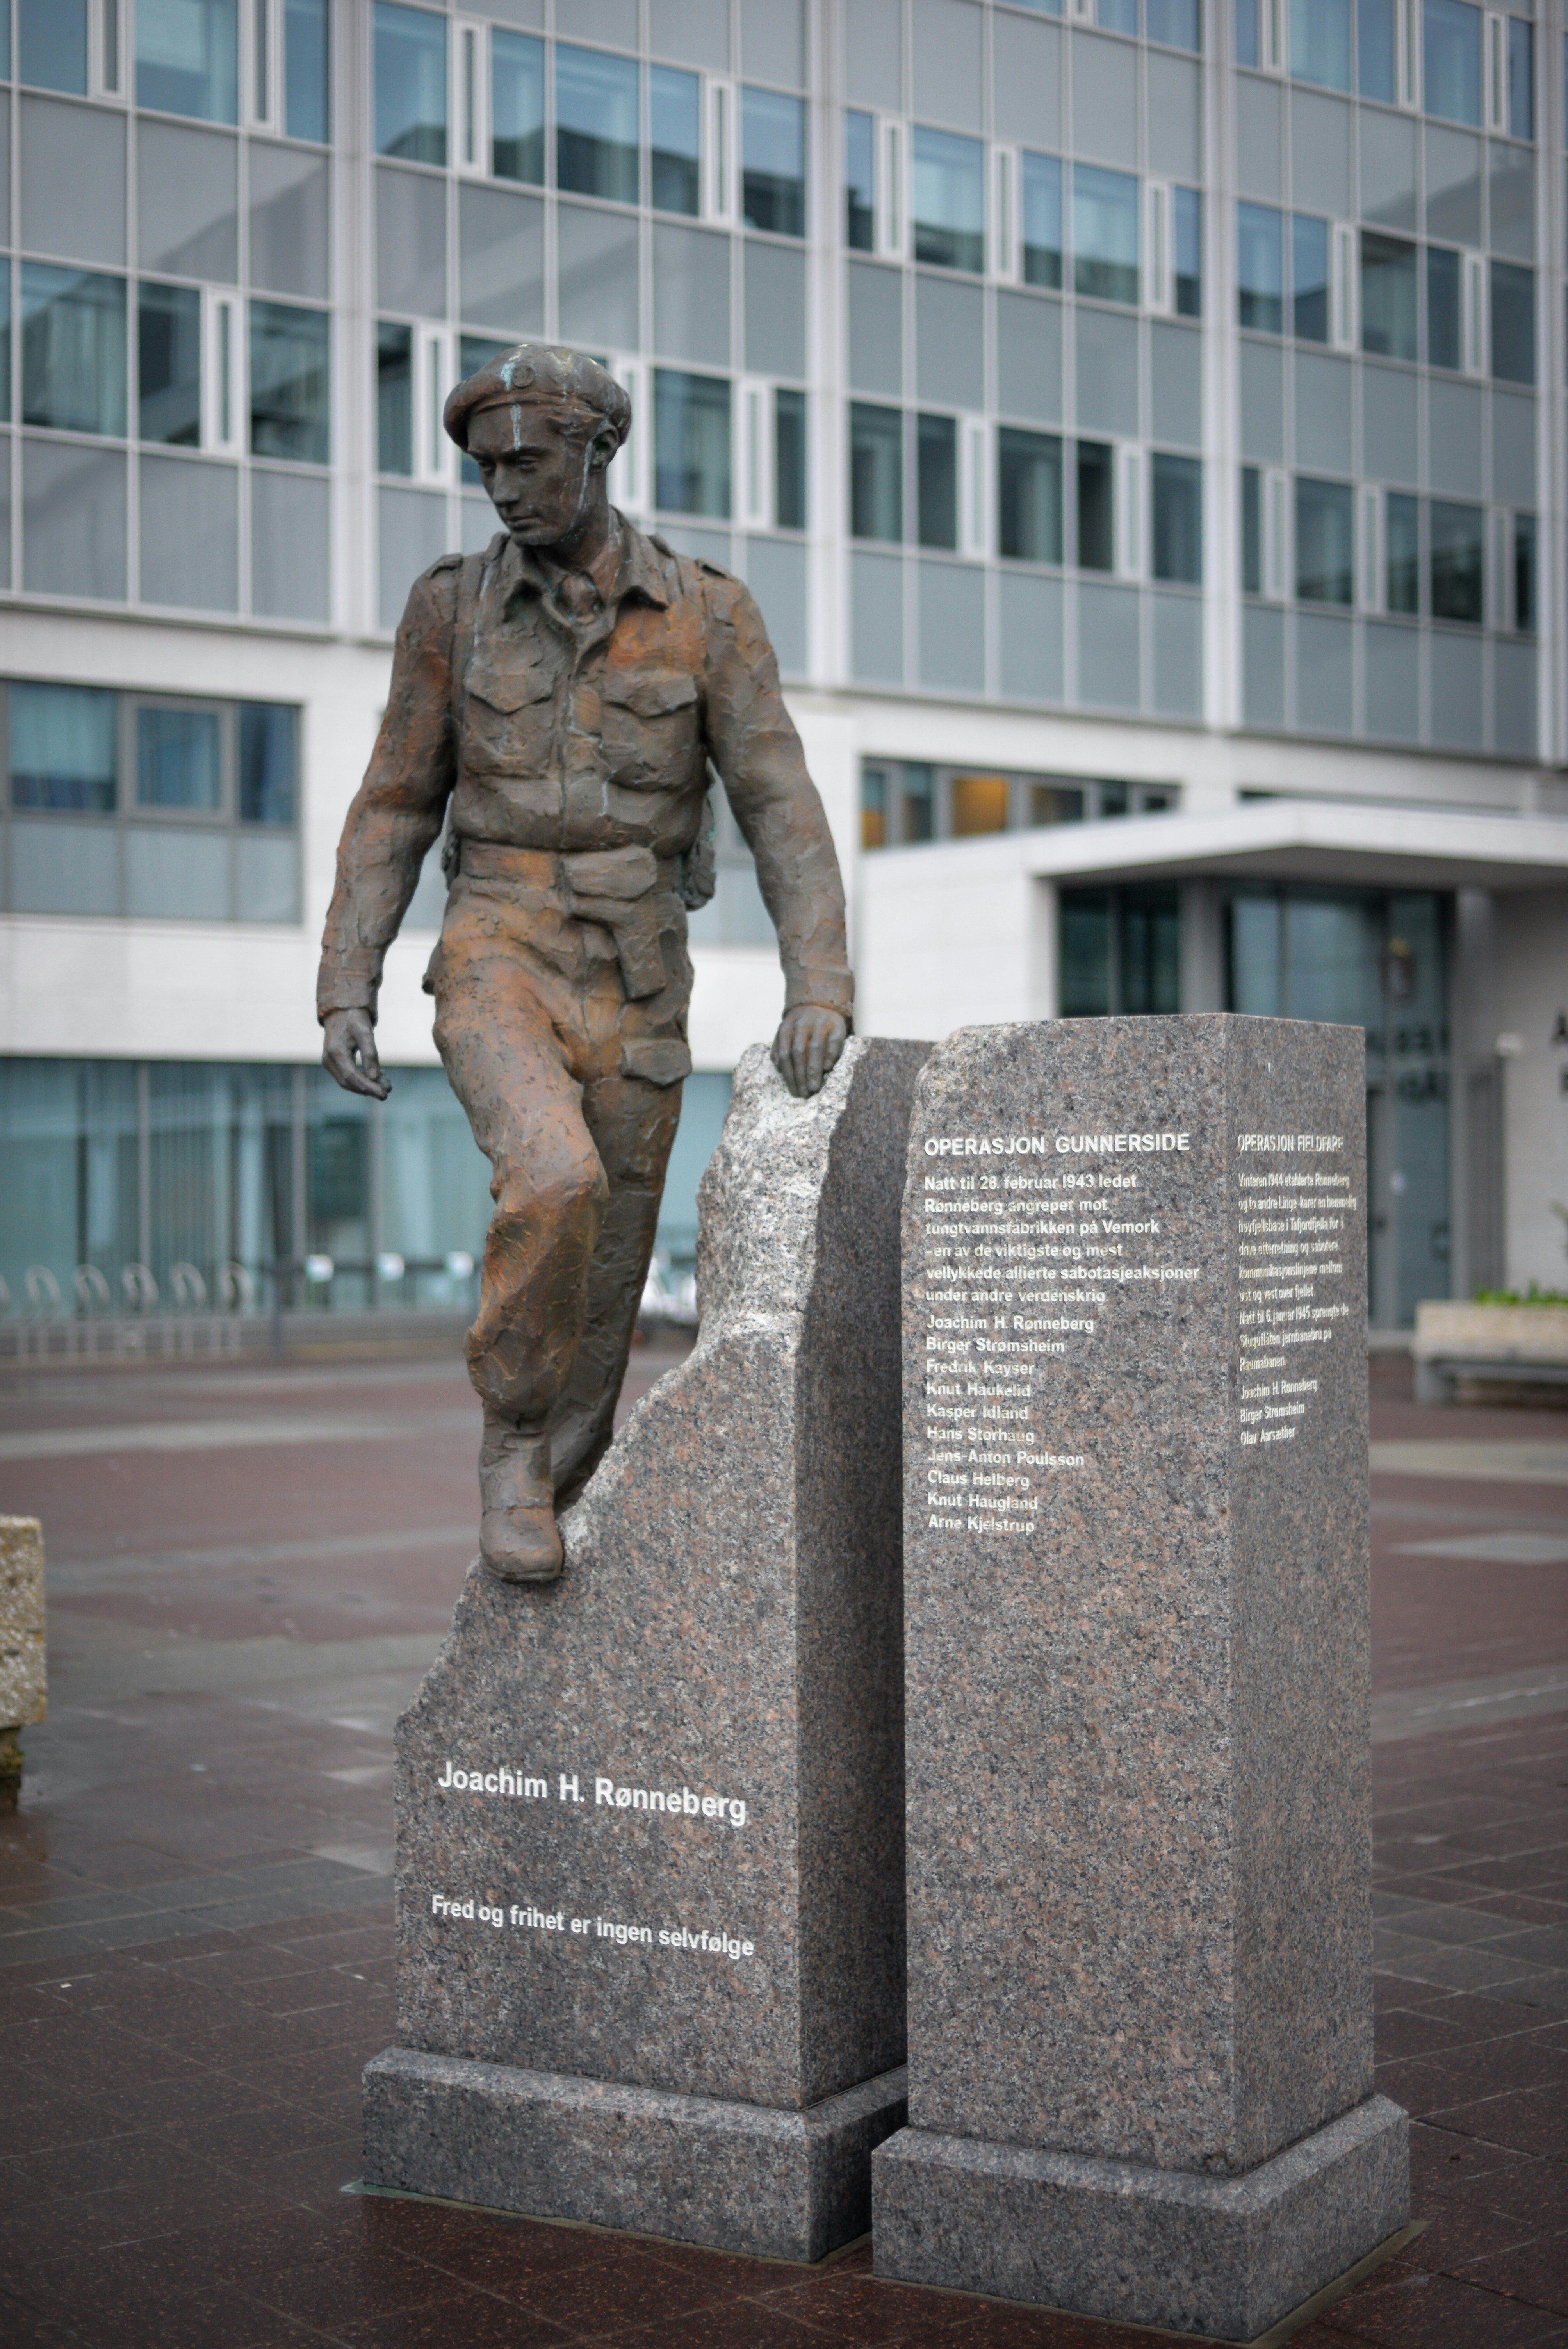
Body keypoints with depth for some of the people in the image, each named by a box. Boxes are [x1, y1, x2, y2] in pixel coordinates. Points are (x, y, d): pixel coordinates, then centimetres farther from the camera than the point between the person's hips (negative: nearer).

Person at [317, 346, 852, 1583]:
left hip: (634, 995, 2)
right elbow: (395, 811, 6)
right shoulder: (451, 607, 2)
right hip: (498, 969, -2)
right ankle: (513, 1446, -9)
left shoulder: (711, 614, 1)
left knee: (601, 1295, 5)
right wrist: (345, 992, -3)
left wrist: (821, 984, -18)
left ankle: (539, 1499, 27)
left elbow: (783, 809, -4)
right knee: (554, 1186, -31)